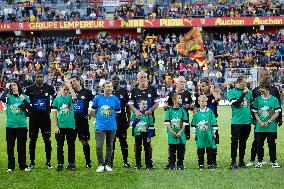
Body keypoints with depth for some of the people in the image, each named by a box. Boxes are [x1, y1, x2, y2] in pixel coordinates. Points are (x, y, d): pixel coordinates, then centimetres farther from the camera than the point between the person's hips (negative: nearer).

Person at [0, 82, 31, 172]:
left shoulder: (24, 97, 5)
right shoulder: (9, 96, 2)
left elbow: (30, 109, -3)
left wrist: (24, 100, -16)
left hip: (22, 125, 0)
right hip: (10, 125, 0)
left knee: (22, 146, 5)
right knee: (10, 146, 5)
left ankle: (23, 166, 14)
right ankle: (10, 166, 14)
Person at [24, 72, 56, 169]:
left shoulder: (49, 88, 0)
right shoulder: (30, 89, -1)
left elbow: (55, 98, 13)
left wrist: (50, 108, 6)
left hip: (45, 117, 0)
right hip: (34, 117, 0)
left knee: (47, 139, 0)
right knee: (32, 140, 4)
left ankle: (48, 162, 9)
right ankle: (32, 162, 13)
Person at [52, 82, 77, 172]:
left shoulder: (70, 97, 3)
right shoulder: (57, 99, 3)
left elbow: (75, 97, -23)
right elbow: (54, 113, 3)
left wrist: (70, 87, -16)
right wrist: (56, 126, -3)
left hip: (71, 126, 0)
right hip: (60, 126, 0)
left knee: (71, 146, 6)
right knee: (60, 146, 5)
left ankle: (71, 164, 15)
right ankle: (60, 164, 14)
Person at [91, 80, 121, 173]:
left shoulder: (115, 99, 2)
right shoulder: (98, 98, 0)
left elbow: (118, 112, 11)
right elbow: (93, 111, 10)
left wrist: (111, 118, 6)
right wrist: (98, 118, 8)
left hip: (112, 126, 2)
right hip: (100, 126, -1)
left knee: (110, 146, 10)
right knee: (99, 146, -8)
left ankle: (107, 164, 22)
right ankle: (101, 164, 6)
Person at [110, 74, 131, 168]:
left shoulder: (124, 92, 6)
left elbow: (127, 107, 9)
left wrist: (128, 120, 4)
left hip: (122, 119, 1)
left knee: (123, 141, 4)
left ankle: (126, 161, 10)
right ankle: (110, 161, 11)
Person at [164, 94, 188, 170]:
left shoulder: (182, 110, 3)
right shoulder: (169, 110, 1)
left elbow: (184, 123, 0)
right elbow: (167, 122, -1)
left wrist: (180, 132, -10)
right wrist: (172, 131, -12)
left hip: (181, 134, 1)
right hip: (172, 134, -1)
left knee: (181, 150, 4)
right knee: (172, 150, 3)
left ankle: (180, 164, 14)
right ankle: (171, 164, 11)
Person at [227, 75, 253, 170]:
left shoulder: (248, 92, 11)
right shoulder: (231, 92, -3)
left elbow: (252, 104, 22)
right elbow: (236, 104, -16)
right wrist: (243, 94, -19)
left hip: (247, 121, 5)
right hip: (236, 122, -5)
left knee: (243, 142, 11)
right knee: (234, 141, -8)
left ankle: (241, 161, 19)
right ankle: (233, 162, -1)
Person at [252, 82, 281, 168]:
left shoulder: (274, 99, -1)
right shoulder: (258, 99, 4)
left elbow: (277, 113, -2)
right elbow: (255, 112, 5)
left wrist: (268, 122, -10)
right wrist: (260, 122, -8)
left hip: (271, 127, -2)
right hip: (259, 127, 2)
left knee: (272, 144, 4)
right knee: (259, 144, 5)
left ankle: (273, 161, 14)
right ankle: (260, 161, 16)